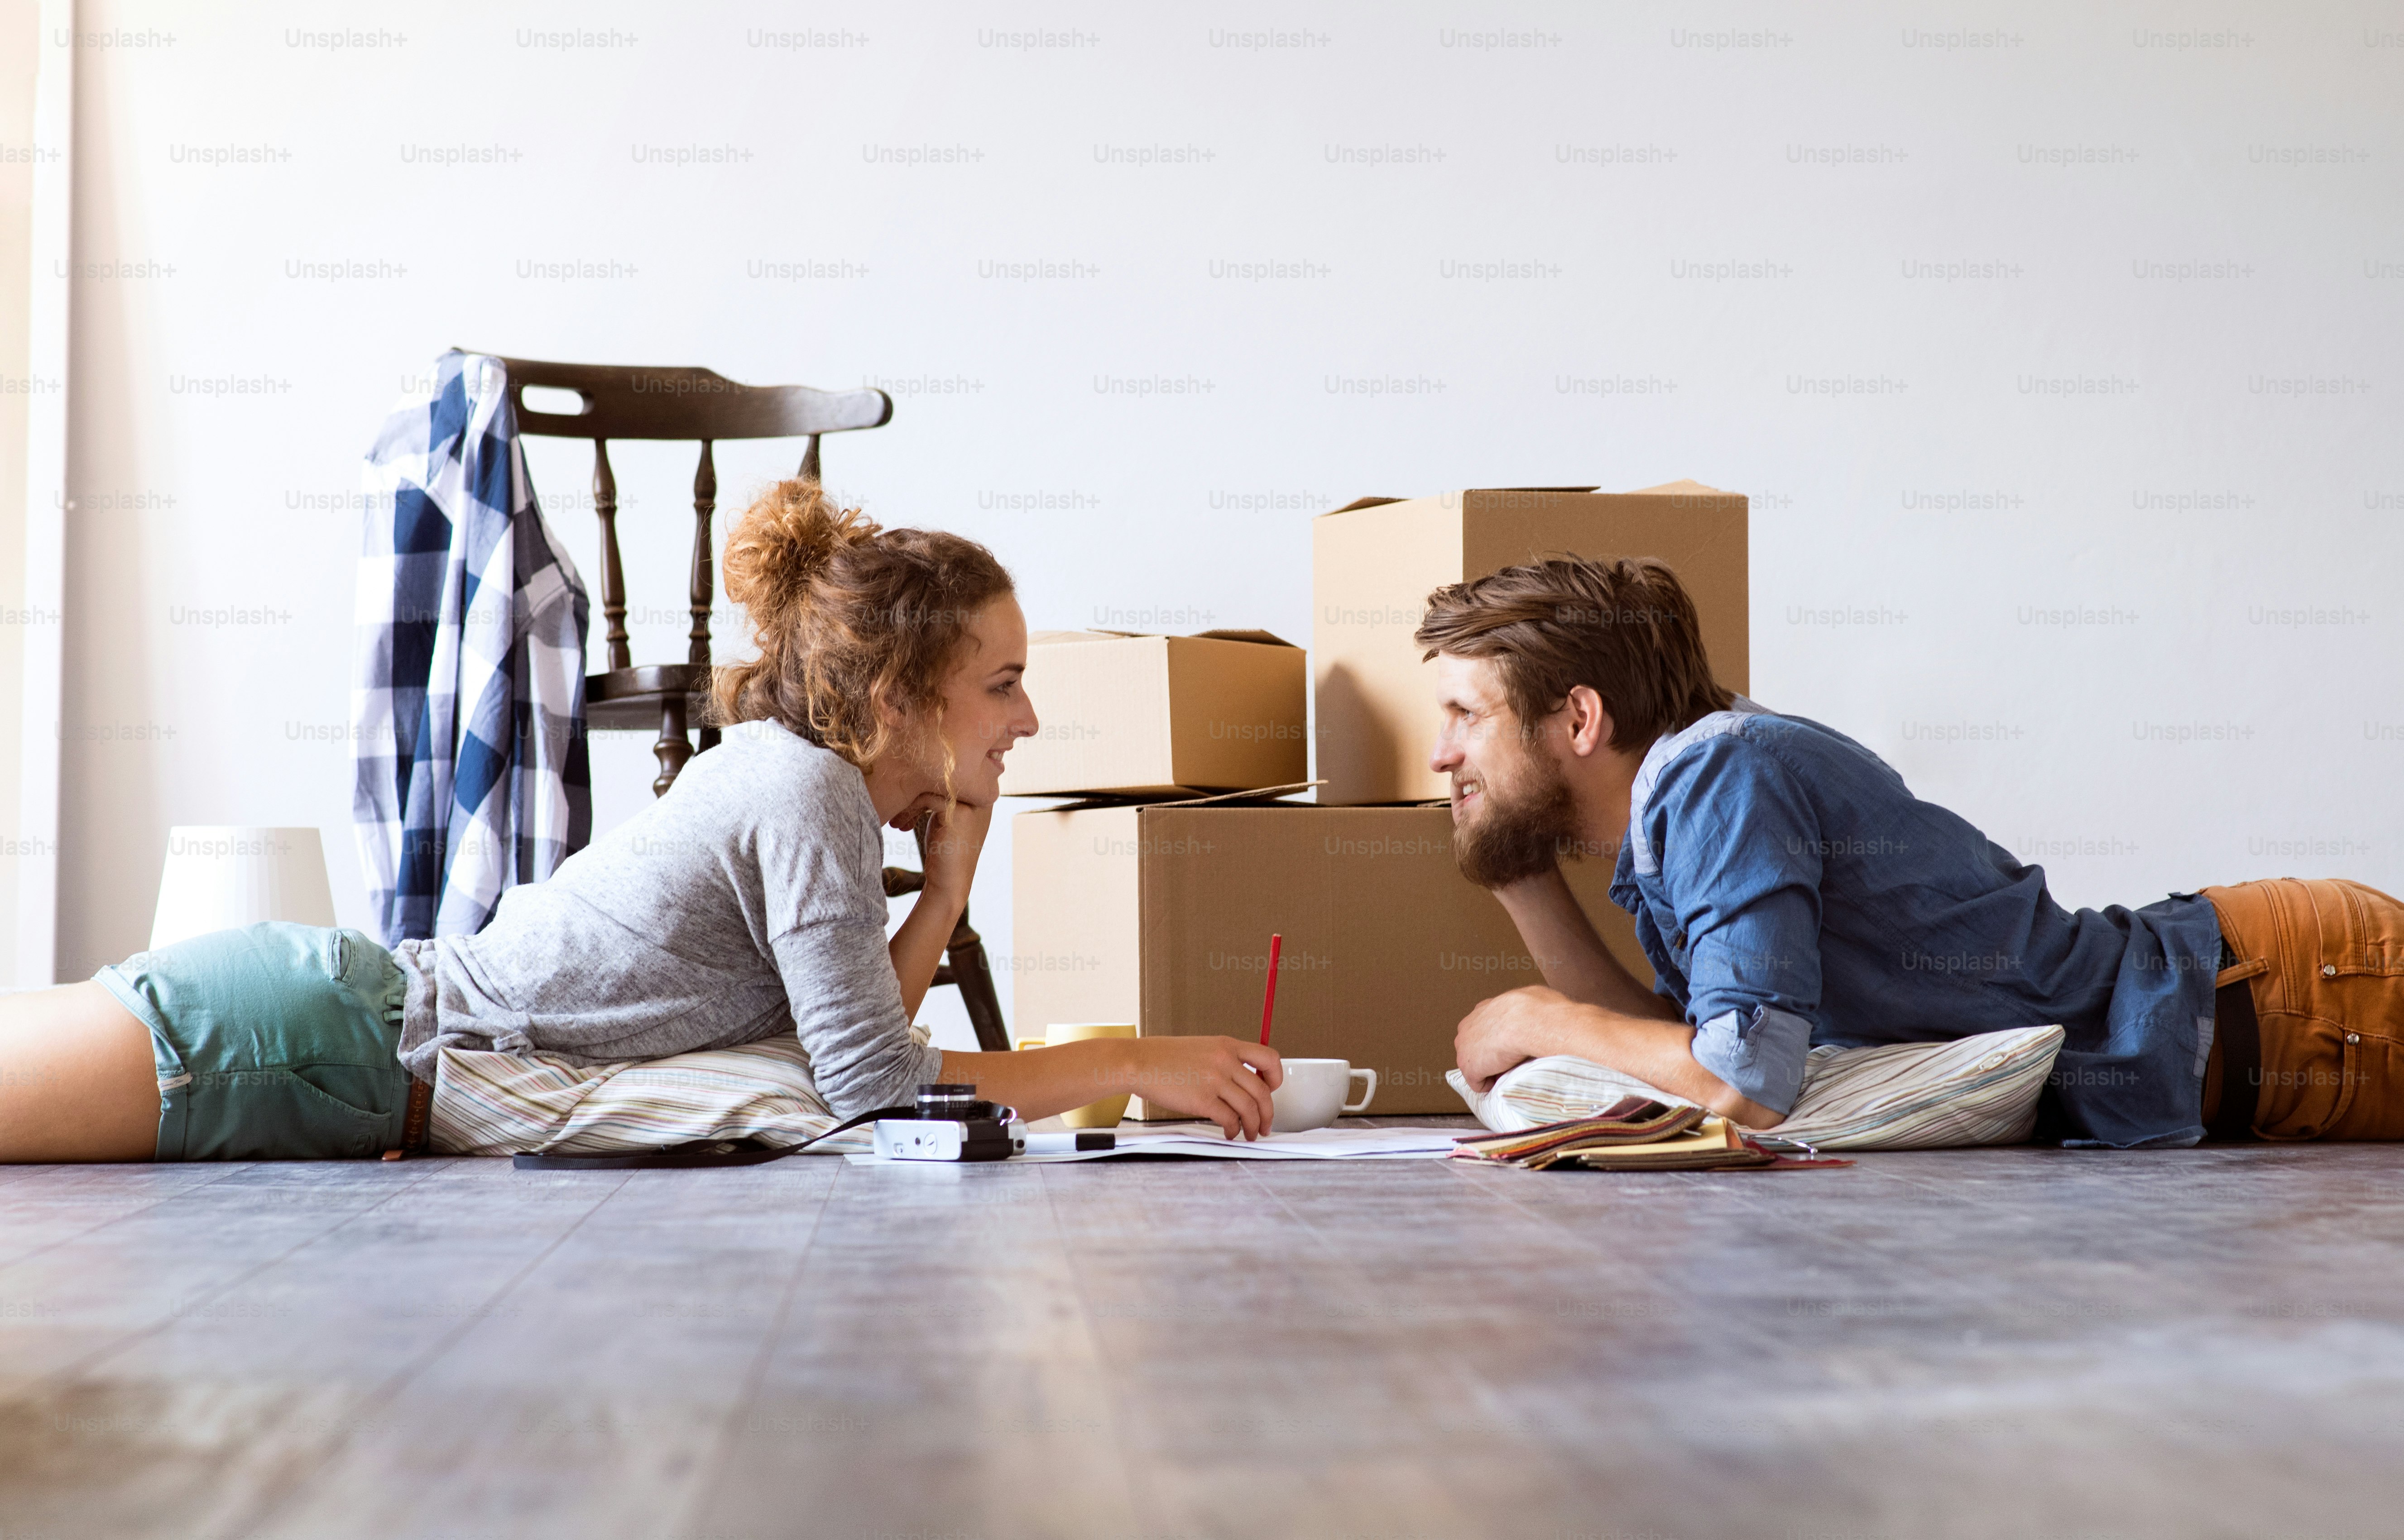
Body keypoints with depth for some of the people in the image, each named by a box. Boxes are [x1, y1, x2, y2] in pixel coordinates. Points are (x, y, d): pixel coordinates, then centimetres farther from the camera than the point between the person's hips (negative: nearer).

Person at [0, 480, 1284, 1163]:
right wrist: (1136, 1062, -10)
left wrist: (951, 882, 6)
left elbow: (837, 1040, 14)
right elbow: (874, 1083, -15)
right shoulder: (811, 793, -15)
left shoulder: (790, 767, 14)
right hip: (304, 1038, -8)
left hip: (335, 997, 8)